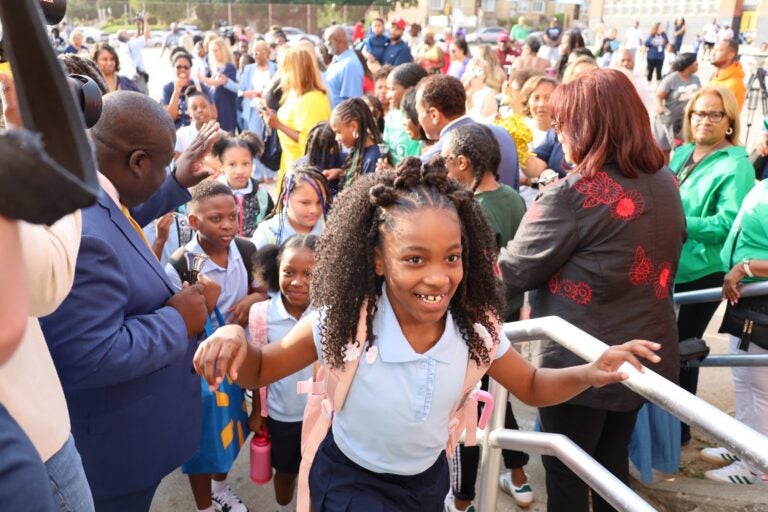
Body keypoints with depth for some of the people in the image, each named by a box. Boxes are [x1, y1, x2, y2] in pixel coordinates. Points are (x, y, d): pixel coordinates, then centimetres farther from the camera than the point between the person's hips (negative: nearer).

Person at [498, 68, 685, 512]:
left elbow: (513, 272, -14)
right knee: (613, 463, 23)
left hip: (580, 362, -7)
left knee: (567, 476, 12)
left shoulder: (573, 195, -23)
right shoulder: (666, 183, 0)